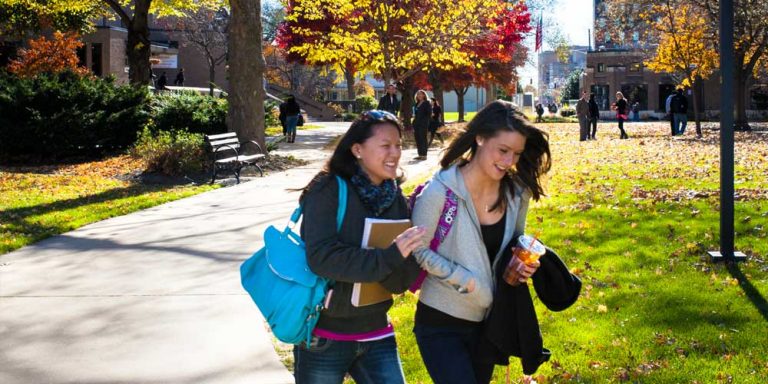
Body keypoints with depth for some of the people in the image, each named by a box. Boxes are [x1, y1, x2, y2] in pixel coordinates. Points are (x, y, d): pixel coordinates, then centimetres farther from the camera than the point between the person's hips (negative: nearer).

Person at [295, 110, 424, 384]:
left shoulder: (396, 199, 1)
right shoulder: (329, 190, -12)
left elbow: (402, 280, -5)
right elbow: (321, 257, -25)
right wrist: (388, 257, -29)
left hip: (376, 334, 4)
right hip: (324, 337, -4)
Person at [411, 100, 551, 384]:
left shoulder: (516, 193, -4)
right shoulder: (440, 191, -20)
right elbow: (417, 251, -14)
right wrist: (464, 279, -20)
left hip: (488, 321, 6)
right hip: (440, 323, -6)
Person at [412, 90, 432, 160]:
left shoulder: (427, 103, -3)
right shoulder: (417, 104, 17)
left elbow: (429, 114, -8)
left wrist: (425, 121, -17)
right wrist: (414, 123, 11)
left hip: (423, 124, -7)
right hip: (417, 123, 7)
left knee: (423, 138, -7)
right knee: (417, 138, 6)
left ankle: (424, 155, -4)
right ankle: (420, 154, 11)